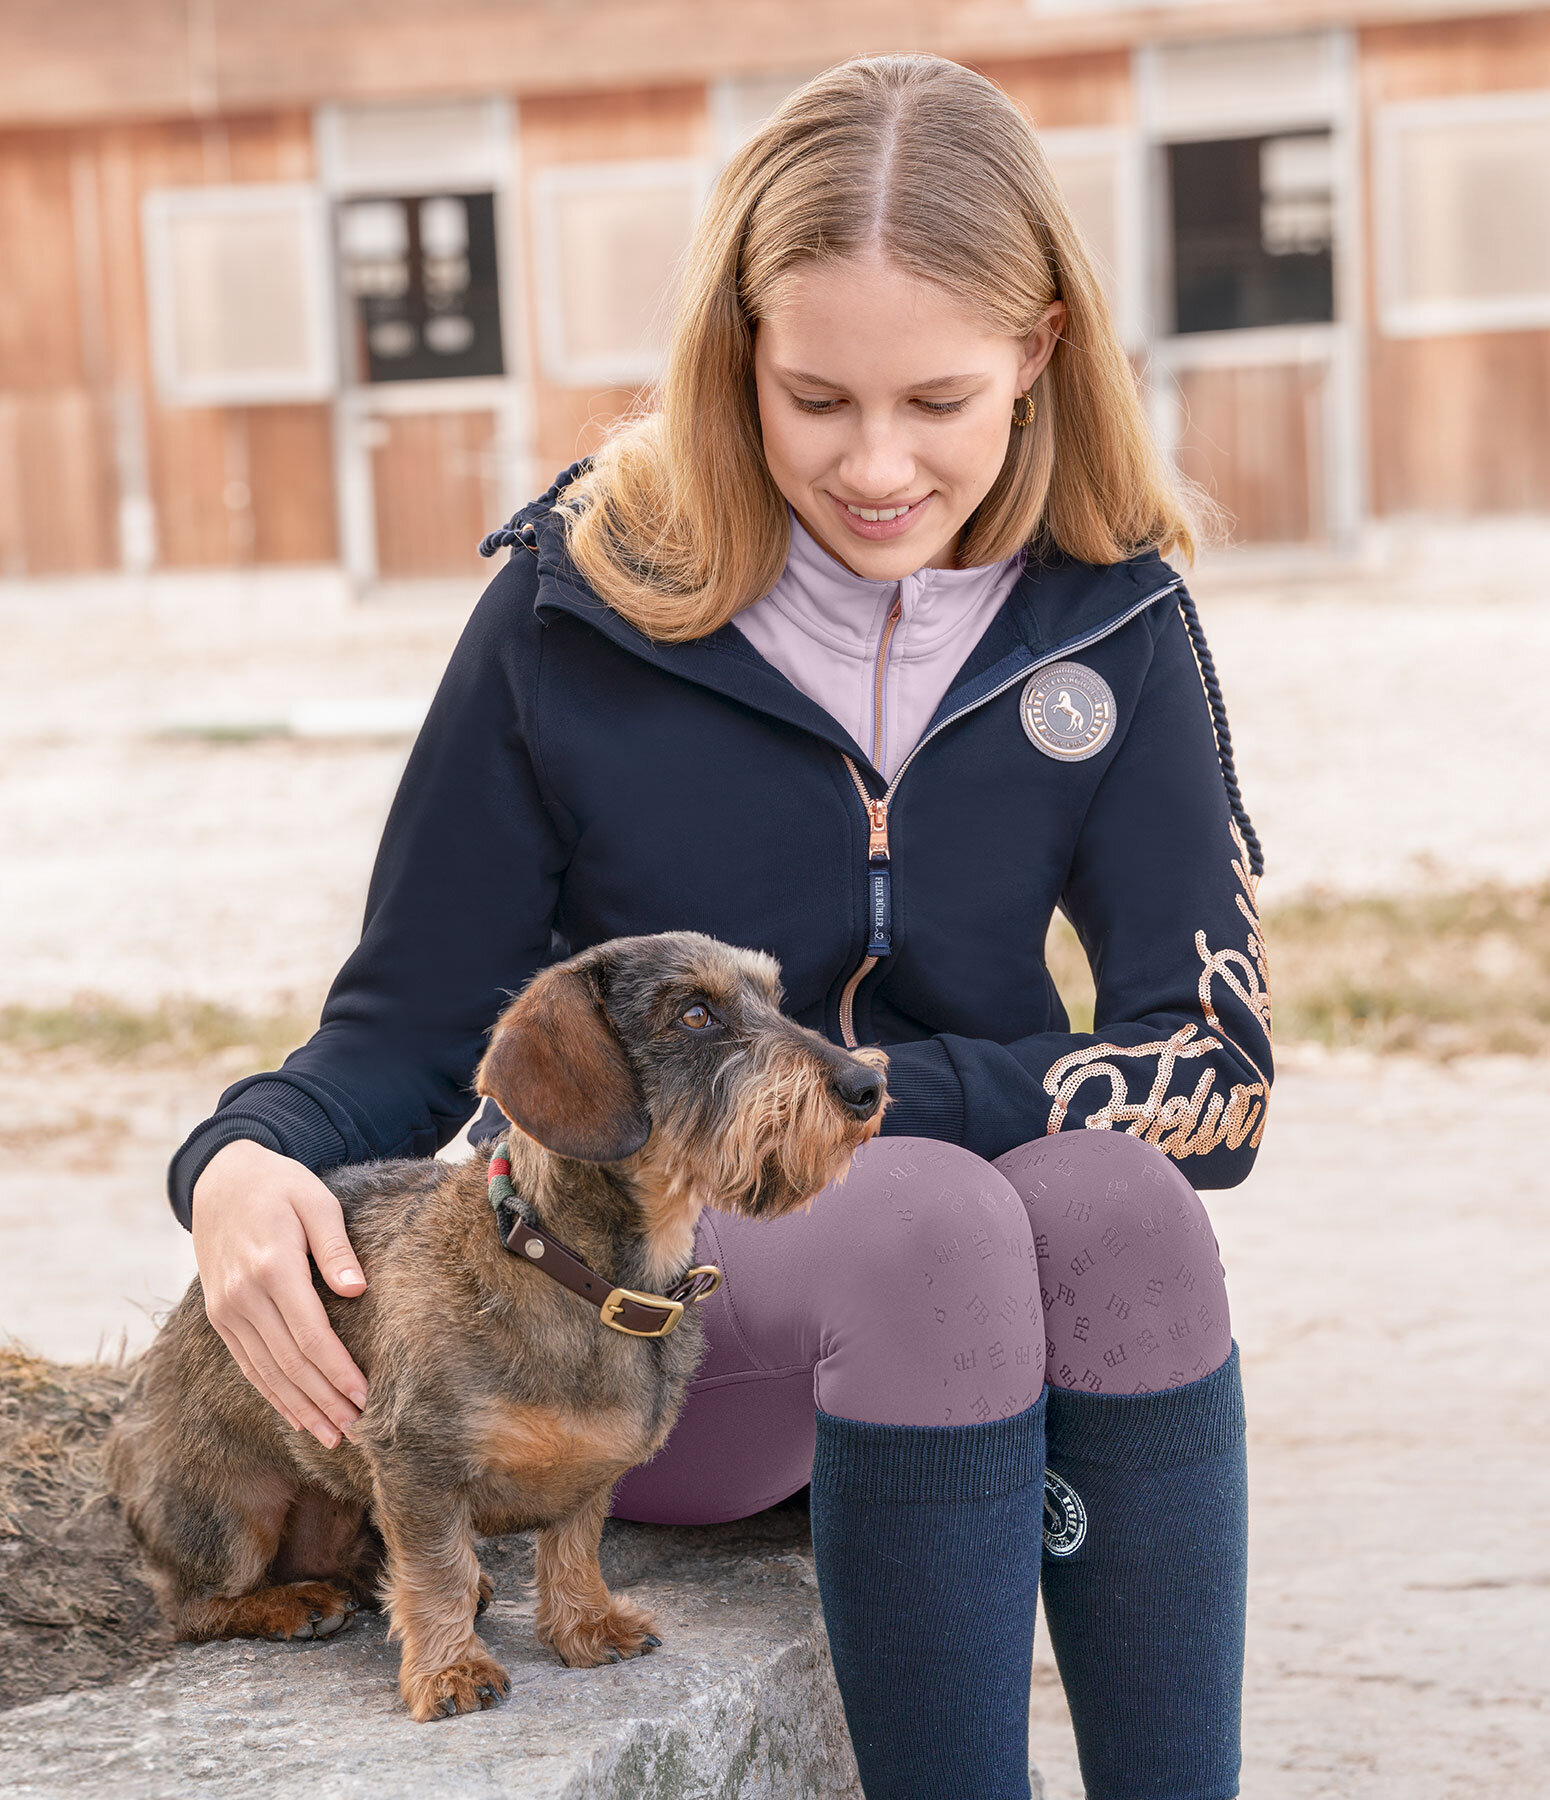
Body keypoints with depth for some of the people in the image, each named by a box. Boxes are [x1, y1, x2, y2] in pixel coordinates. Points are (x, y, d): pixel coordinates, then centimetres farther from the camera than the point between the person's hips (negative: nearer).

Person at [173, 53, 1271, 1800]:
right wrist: (245, 1156, -24)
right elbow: (405, 1027, -1)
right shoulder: (580, 610, -7)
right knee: (929, 1223, -35)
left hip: (932, 1283, 2)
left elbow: (1216, 1072, -5)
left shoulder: (1106, 623, -1)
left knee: (1113, 1201, -33)